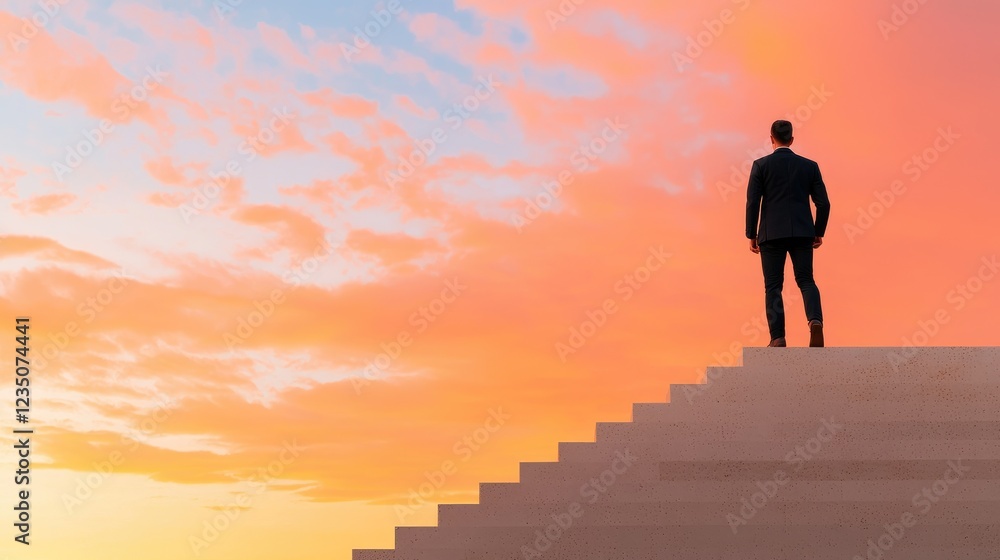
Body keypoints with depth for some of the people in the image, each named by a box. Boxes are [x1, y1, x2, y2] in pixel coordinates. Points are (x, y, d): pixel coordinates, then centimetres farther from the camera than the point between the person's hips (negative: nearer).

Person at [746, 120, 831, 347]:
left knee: (773, 286, 4)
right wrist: (819, 233, 16)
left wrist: (751, 235, 4)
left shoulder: (761, 165, 0)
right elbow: (823, 203, 5)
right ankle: (815, 320, -18)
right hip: (802, 233, 2)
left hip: (771, 234, -2)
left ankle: (778, 337, -3)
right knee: (806, 281, 8)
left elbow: (752, 202, -3)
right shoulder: (810, 166, 7)